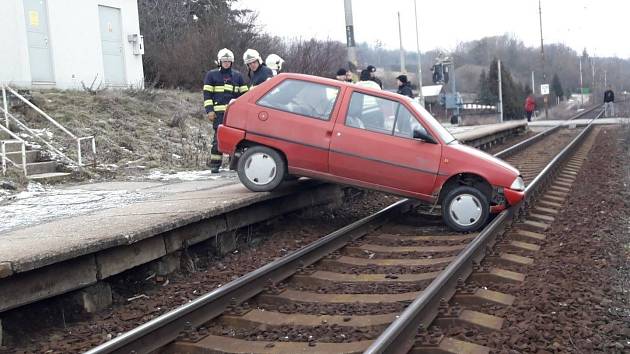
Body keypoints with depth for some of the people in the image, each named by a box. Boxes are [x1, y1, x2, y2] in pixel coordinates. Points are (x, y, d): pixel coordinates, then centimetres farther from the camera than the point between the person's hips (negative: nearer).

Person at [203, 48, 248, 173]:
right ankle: (215, 165, -2)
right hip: (219, 112, -3)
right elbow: (207, 94, 3)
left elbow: (244, 94, 18)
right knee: (218, 138, -7)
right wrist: (209, 110, -7)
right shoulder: (211, 75, 8)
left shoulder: (237, 75, 16)